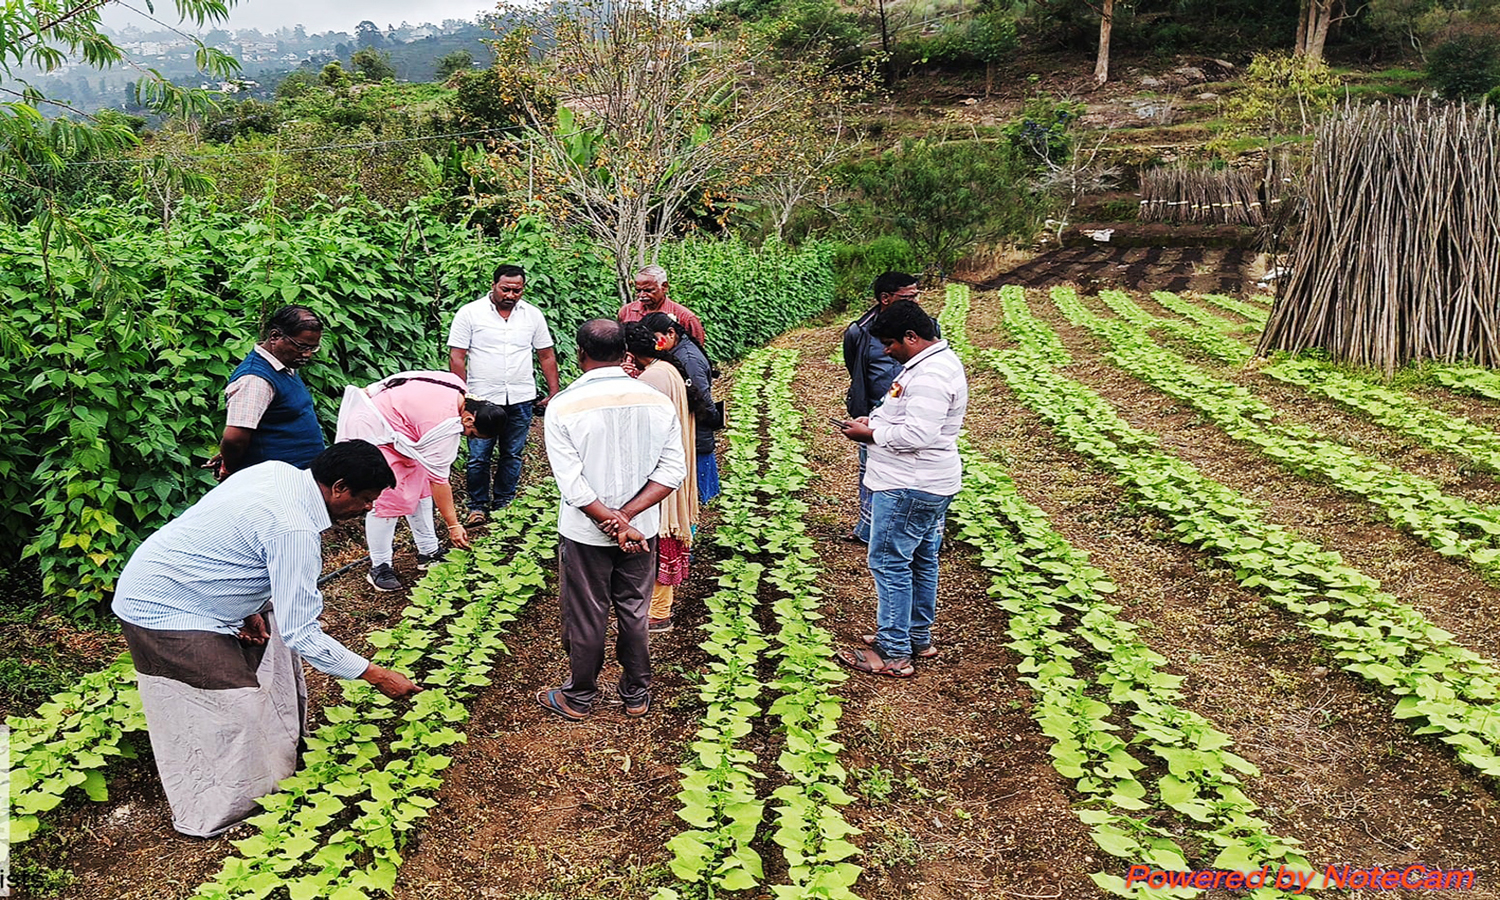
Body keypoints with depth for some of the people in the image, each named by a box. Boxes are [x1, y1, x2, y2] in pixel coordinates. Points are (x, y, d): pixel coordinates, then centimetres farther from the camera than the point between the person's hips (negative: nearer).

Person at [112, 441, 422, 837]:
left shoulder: (279, 472, -4)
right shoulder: (294, 531, -31)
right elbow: (301, 634, -28)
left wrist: (246, 607, 4)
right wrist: (375, 675, -21)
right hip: (162, 612, -10)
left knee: (268, 629, 17)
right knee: (235, 711, -7)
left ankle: (279, 742, 29)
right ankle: (214, 816, 12)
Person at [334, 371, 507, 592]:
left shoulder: (457, 385, -6)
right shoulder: (445, 428, -30)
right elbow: (439, 481, -24)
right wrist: (454, 525, -18)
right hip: (372, 433, -10)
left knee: (420, 488, 9)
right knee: (387, 500, -11)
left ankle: (428, 551, 18)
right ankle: (379, 568, 1)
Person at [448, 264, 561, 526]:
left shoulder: (533, 315, 6)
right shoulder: (470, 313, -3)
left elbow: (546, 356, 11)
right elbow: (456, 358, -4)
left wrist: (554, 393, 4)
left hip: (521, 399, 3)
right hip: (482, 399, -2)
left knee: (512, 455, 10)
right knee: (478, 457, 1)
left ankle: (503, 504, 24)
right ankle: (478, 506, 18)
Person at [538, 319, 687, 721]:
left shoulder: (563, 406, -16)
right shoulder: (657, 401, -7)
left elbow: (573, 485, -20)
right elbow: (673, 469, -11)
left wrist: (614, 523, -16)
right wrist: (627, 516, -16)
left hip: (585, 533, -3)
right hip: (642, 530, 3)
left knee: (585, 618, 14)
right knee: (634, 613, 19)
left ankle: (579, 698, 33)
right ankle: (637, 694, 34)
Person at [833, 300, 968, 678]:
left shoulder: (928, 376, -23)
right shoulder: (938, 361, 12)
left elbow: (917, 434, -30)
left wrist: (870, 434, -17)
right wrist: (875, 421, 8)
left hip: (909, 488, -11)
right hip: (930, 484, 11)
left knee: (889, 563, -3)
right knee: (922, 561, 18)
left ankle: (893, 653, 5)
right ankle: (919, 638, 31)